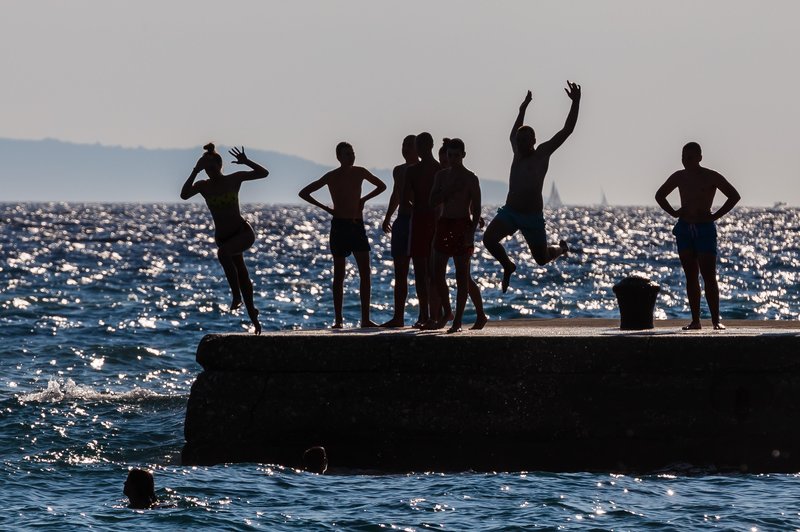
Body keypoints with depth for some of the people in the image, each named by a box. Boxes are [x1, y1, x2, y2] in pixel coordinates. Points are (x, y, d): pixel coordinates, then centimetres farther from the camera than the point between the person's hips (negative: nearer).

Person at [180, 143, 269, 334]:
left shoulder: (234, 179, -6)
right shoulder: (203, 186, -3)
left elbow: (264, 173, -4)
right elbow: (184, 195, -22)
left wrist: (246, 162, -19)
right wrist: (195, 171, -26)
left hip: (244, 232, -4)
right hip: (223, 237, 4)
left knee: (223, 252, -34)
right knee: (242, 277, 11)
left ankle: (236, 295, -26)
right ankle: (253, 317, 23)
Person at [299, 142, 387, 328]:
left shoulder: (360, 173, 6)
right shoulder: (332, 177, -4)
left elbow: (381, 186, 23)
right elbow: (304, 193, 0)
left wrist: (363, 200, 9)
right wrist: (325, 208, -4)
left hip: (357, 225, 4)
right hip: (340, 226, -4)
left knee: (365, 273, -4)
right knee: (339, 274, 0)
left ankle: (365, 318, -3)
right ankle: (338, 319, 3)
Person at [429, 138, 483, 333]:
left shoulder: (470, 178, -3)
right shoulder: (442, 175, 11)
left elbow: (476, 208, -6)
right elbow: (433, 201, 3)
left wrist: (471, 231, -16)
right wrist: (450, 190, -10)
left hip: (462, 226, -5)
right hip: (444, 223, 5)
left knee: (461, 275, -3)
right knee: (437, 274, 2)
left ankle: (457, 321, -2)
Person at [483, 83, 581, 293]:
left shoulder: (542, 154, -5)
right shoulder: (518, 153, 9)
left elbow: (566, 131, -9)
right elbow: (514, 134, 33)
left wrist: (575, 102, -16)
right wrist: (522, 109, 41)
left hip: (532, 217, -4)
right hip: (509, 212, 4)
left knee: (541, 259, 7)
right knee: (489, 239, -20)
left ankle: (561, 248, 44)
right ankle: (507, 266, 7)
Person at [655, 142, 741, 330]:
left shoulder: (711, 177, -3)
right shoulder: (679, 177, 10)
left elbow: (734, 196, -4)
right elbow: (660, 195, 25)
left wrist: (716, 216, -9)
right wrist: (673, 212, 9)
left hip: (705, 228, -4)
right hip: (684, 228, 4)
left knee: (709, 276, -10)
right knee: (691, 277, 3)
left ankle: (716, 320, -9)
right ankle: (695, 320, 5)